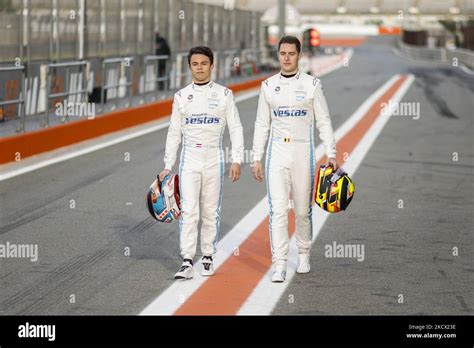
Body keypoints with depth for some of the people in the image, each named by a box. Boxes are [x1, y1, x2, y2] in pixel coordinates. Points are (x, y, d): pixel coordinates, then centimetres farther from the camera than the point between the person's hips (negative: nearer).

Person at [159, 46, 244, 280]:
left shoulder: (224, 94, 3)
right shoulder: (181, 96, 6)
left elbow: (235, 129, 2)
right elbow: (174, 133, 9)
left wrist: (237, 160, -6)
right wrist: (167, 166, 5)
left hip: (214, 158, 0)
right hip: (189, 159, 0)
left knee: (211, 211, 4)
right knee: (188, 211, -9)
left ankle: (208, 257, 16)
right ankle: (187, 263, -12)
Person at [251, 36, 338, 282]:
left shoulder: (312, 84, 0)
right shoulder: (268, 86, 7)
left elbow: (323, 121, 1)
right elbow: (262, 124, 11)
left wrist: (331, 153, -8)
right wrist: (257, 158, 6)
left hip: (303, 151, -1)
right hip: (277, 153, 1)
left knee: (303, 209, 7)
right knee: (278, 209, -8)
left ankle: (303, 254, 28)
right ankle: (279, 264, -9)